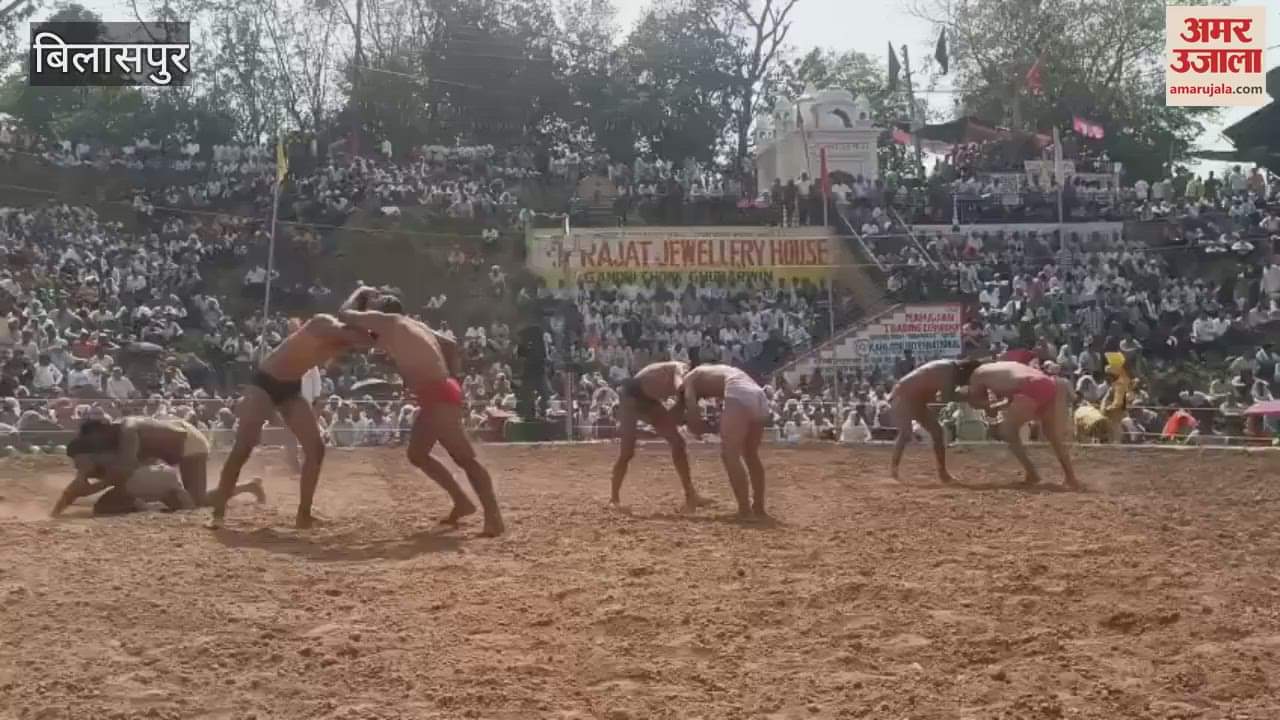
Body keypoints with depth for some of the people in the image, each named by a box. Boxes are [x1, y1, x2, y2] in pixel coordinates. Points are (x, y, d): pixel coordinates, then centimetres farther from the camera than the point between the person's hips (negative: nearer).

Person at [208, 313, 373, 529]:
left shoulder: (343, 340, -1)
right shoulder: (323, 325, -27)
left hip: (291, 388, 8)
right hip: (265, 383, -7)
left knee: (316, 448, -3)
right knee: (242, 448, -12)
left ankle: (304, 514, 4)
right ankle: (218, 512, -3)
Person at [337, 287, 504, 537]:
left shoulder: (387, 321, -3)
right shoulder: (414, 325, 21)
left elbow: (344, 314, 2)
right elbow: (451, 344, 22)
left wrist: (361, 292, 18)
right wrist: (453, 378, 16)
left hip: (439, 395, -10)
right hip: (435, 395, 10)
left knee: (465, 458, -10)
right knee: (417, 454, 17)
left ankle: (493, 516, -11)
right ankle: (462, 502, 20)